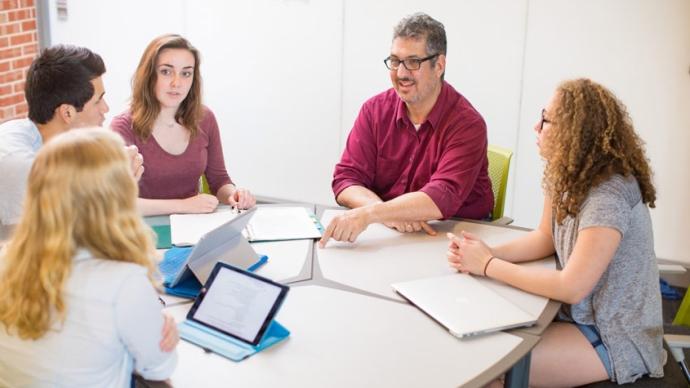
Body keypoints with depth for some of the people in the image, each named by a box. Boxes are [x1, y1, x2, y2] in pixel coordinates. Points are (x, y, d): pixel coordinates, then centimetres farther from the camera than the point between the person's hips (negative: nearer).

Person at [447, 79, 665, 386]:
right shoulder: (566, 175, 0)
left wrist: (488, 265, -21)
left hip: (616, 338, -8)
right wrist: (489, 252, -10)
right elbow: (545, 237, 8)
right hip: (582, 313, 8)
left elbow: (571, 288, -28)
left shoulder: (609, 196, -28)